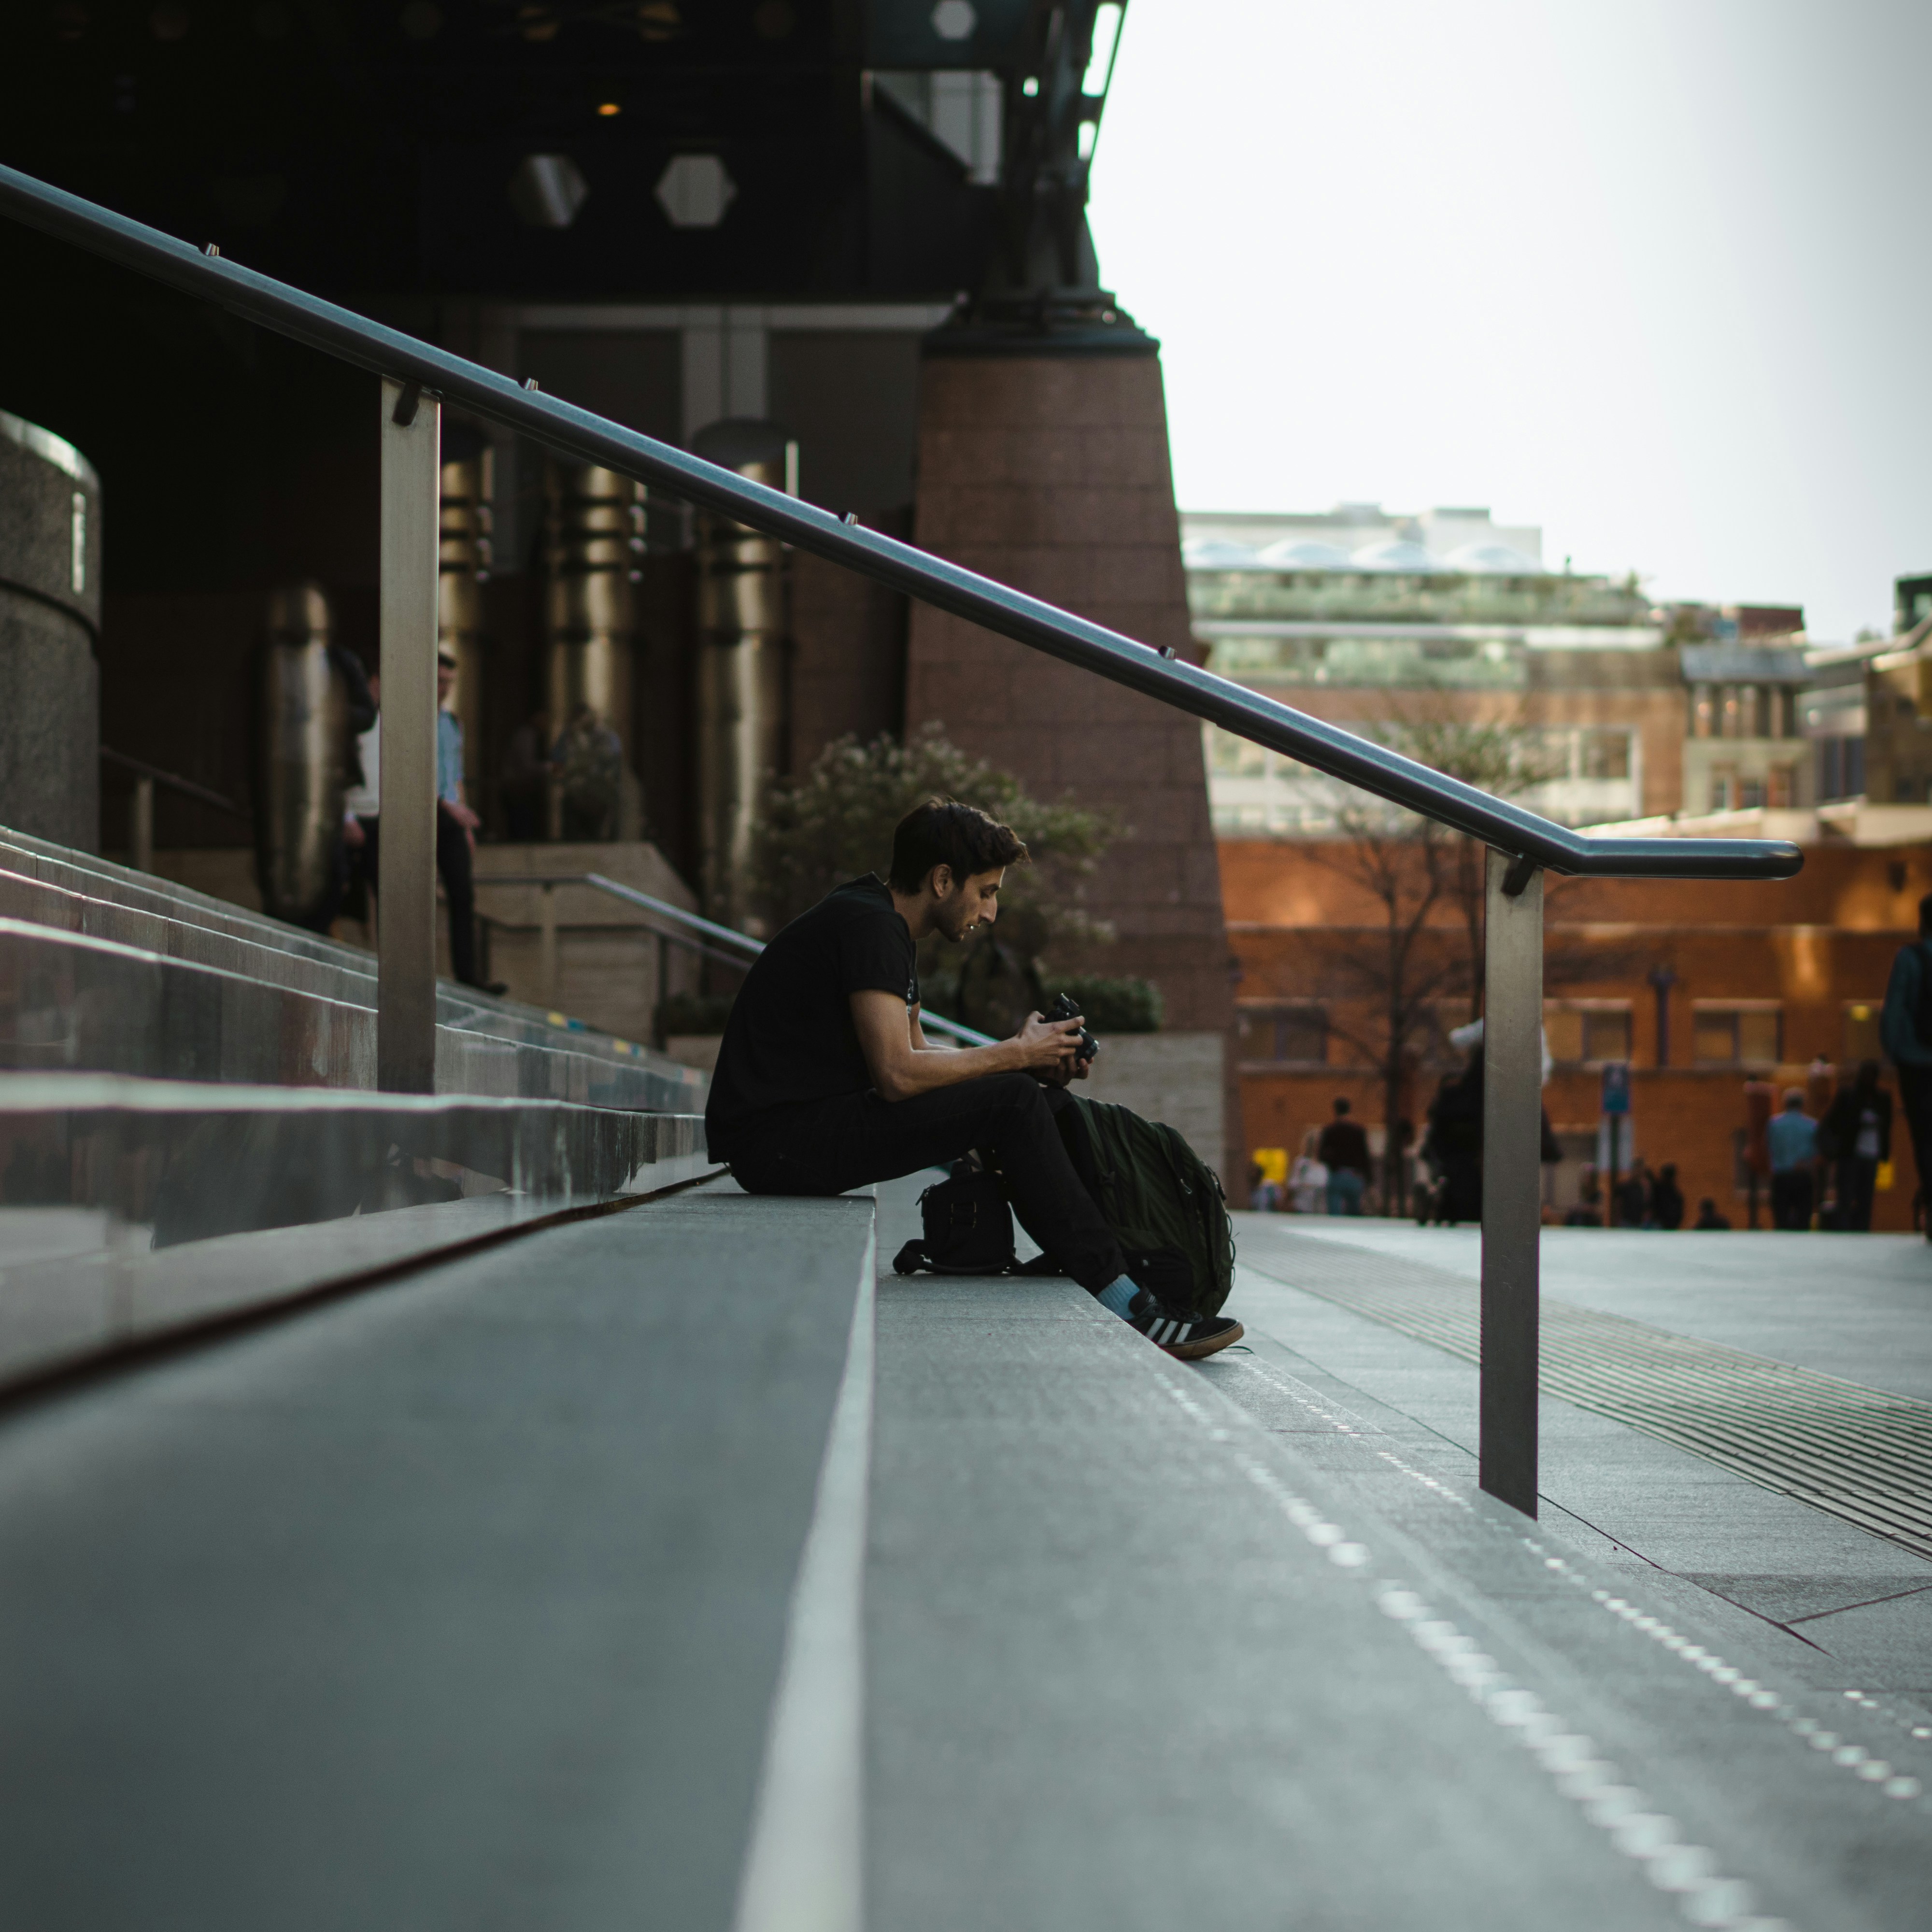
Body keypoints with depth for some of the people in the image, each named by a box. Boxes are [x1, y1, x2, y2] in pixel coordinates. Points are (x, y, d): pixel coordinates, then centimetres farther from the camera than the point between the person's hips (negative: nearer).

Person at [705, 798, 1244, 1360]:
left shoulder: (886, 924, 16)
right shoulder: (868, 925, -16)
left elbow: (913, 1054, 21)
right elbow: (898, 1073, -24)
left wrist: (1031, 1062, 6)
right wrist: (1017, 1054, -12)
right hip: (777, 1140, -11)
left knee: (1047, 1099, 7)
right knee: (1012, 1102, -19)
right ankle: (1121, 1302, -16)